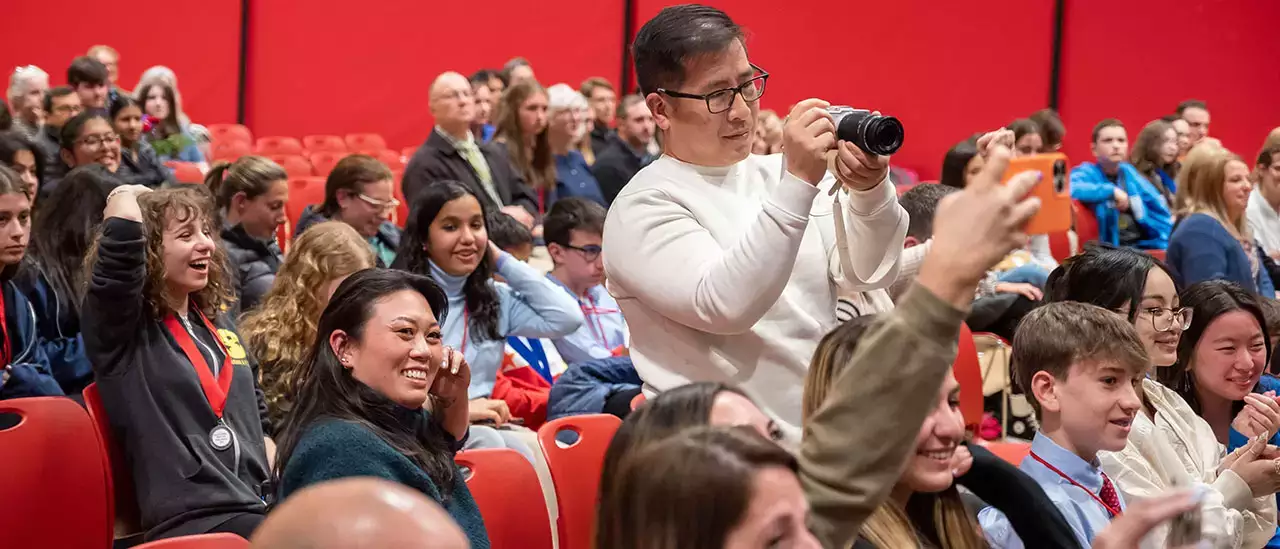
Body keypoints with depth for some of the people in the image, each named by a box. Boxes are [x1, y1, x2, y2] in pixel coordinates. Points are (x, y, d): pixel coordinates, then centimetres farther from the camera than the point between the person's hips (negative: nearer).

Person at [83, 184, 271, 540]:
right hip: (194, 520, -8)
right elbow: (123, 234, -22)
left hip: (255, 507, 8)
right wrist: (124, 197, 1)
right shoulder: (119, 325, -3)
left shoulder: (216, 320, 19)